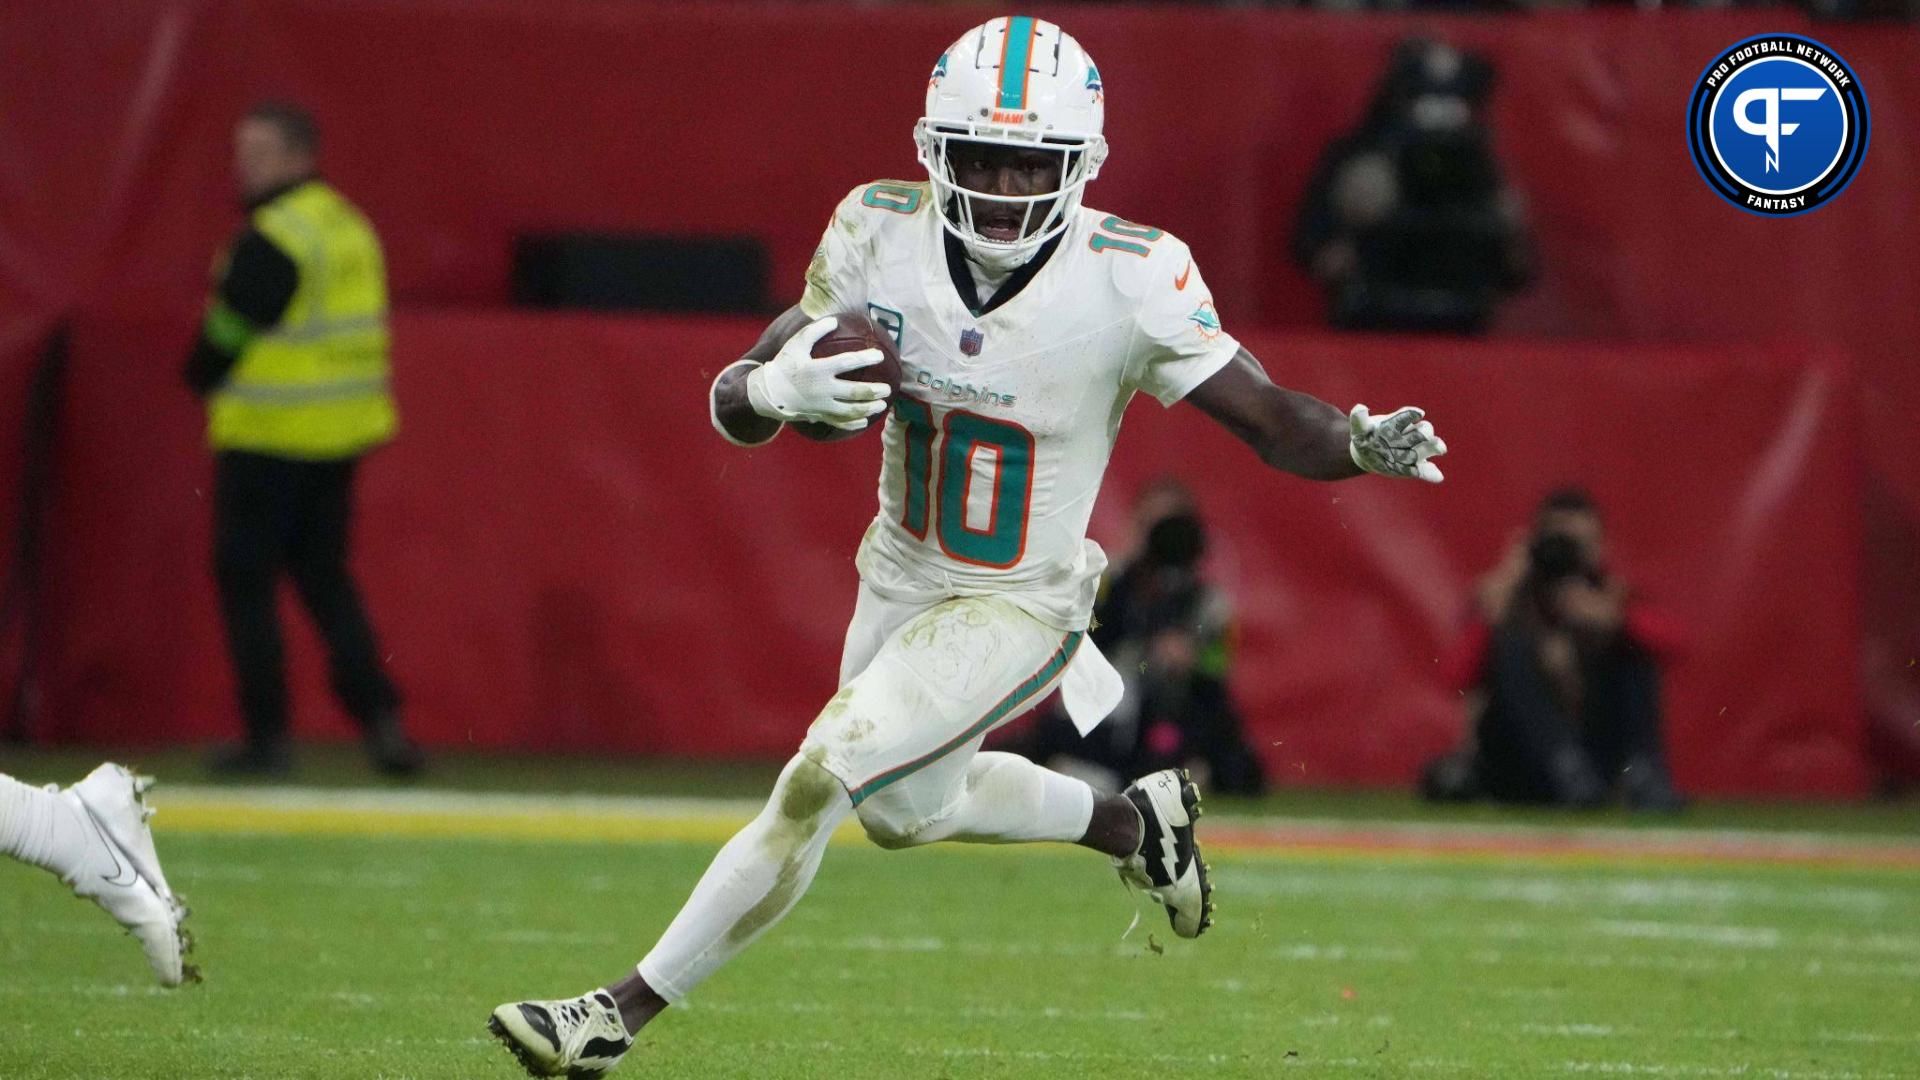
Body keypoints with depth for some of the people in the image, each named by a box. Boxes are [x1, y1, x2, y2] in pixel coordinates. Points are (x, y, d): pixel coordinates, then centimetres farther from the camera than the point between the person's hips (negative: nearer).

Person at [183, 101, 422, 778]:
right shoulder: (351, 227, 12)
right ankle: (379, 717, 5)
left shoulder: (272, 240, -16)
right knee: (324, 575, 15)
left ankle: (267, 734, 0)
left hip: (270, 436, -8)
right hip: (342, 435, 8)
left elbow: (227, 333, -14)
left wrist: (203, 381, 8)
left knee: (245, 578, 1)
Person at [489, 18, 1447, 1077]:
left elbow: (1278, 424, -22)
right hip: (902, 581, 6)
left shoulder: (1130, 279, -25)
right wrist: (774, 391, -38)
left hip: (1020, 607, -6)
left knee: (819, 778, -17)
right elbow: (733, 404, -13)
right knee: (907, 811, 24)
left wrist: (1364, 443, -44)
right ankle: (1132, 821, 48)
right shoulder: (881, 236, -16)